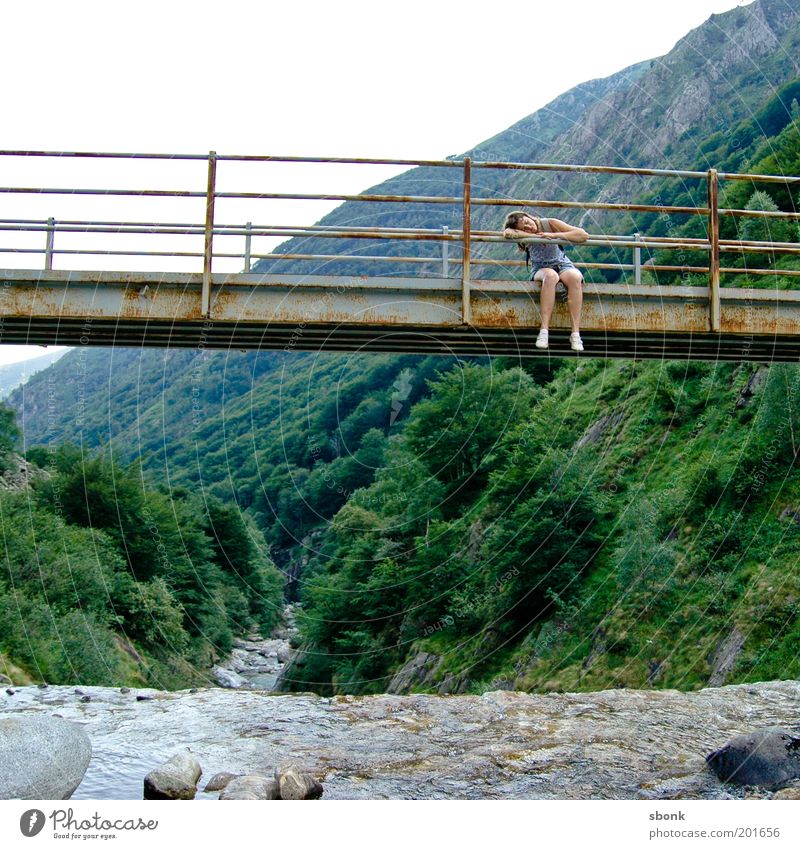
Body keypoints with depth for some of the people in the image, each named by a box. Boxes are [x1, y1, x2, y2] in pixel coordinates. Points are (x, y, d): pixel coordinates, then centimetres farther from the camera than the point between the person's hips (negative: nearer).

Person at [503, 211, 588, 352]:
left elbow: (583, 235, -17)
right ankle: (544, 331, -41)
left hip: (562, 265, 1)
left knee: (575, 276, -33)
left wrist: (554, 235, -26)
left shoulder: (550, 224, -12)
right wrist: (537, 236, -30)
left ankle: (575, 333, -37)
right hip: (540, 270, -1)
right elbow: (508, 233, -37)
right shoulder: (523, 235, -11)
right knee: (550, 275, -37)